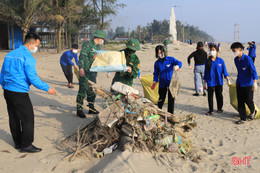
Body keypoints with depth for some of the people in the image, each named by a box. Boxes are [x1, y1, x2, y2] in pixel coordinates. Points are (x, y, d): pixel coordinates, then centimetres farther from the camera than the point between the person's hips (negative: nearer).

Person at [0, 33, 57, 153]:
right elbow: (32, 78, -18)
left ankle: (17, 143, 29)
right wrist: (47, 88, -10)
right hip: (20, 93, -9)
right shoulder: (28, 57, -13)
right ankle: (26, 145, 8)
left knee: (13, 118, 17)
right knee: (28, 119, 2)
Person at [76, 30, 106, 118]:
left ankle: (91, 108, 24)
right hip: (85, 72, -8)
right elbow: (82, 56, -19)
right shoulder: (87, 44, -10)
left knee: (92, 91, 13)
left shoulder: (98, 46, 16)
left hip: (93, 72, 8)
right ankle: (79, 110, 4)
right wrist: (81, 68, -29)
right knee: (83, 90, -5)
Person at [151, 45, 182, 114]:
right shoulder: (157, 63, 8)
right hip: (162, 84, 2)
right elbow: (156, 74, 12)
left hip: (171, 83, -2)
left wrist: (177, 66, -39)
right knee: (161, 100, 8)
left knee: (171, 100, 3)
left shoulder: (170, 59, -1)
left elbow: (179, 63, -15)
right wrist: (154, 82, -6)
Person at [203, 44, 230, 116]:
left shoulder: (221, 61, -1)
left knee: (219, 95, 10)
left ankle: (220, 108, 28)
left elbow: (224, 71, 2)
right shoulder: (208, 61, 1)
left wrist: (228, 80, -4)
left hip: (219, 82, 0)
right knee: (210, 96, 2)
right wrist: (205, 83, 6)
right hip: (210, 82, 0)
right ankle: (211, 110, 13)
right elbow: (206, 72, 6)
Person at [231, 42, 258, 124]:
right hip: (239, 84, 6)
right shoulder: (236, 59, 6)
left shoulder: (248, 59, -16)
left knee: (248, 100, 0)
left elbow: (253, 71, -18)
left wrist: (255, 82, -27)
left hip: (248, 84, -6)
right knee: (240, 102, 5)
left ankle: (253, 111, 32)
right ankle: (243, 119, 15)